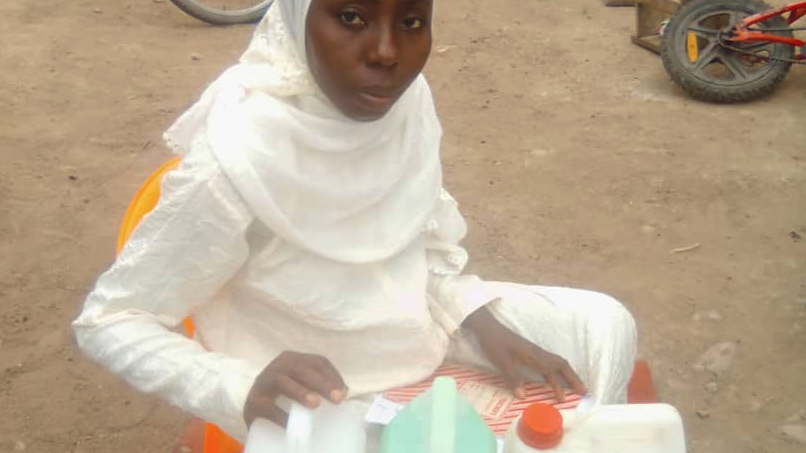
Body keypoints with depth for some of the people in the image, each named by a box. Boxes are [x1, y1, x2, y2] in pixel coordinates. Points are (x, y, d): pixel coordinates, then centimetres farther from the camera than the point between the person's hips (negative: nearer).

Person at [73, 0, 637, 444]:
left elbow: (429, 240, 4)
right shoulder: (236, 164, -32)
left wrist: (485, 326, -11)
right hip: (321, 389, -6)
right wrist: (243, 388, -36)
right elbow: (109, 322, -21)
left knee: (604, 326, 4)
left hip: (411, 322, 6)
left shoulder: (407, 97, -13)